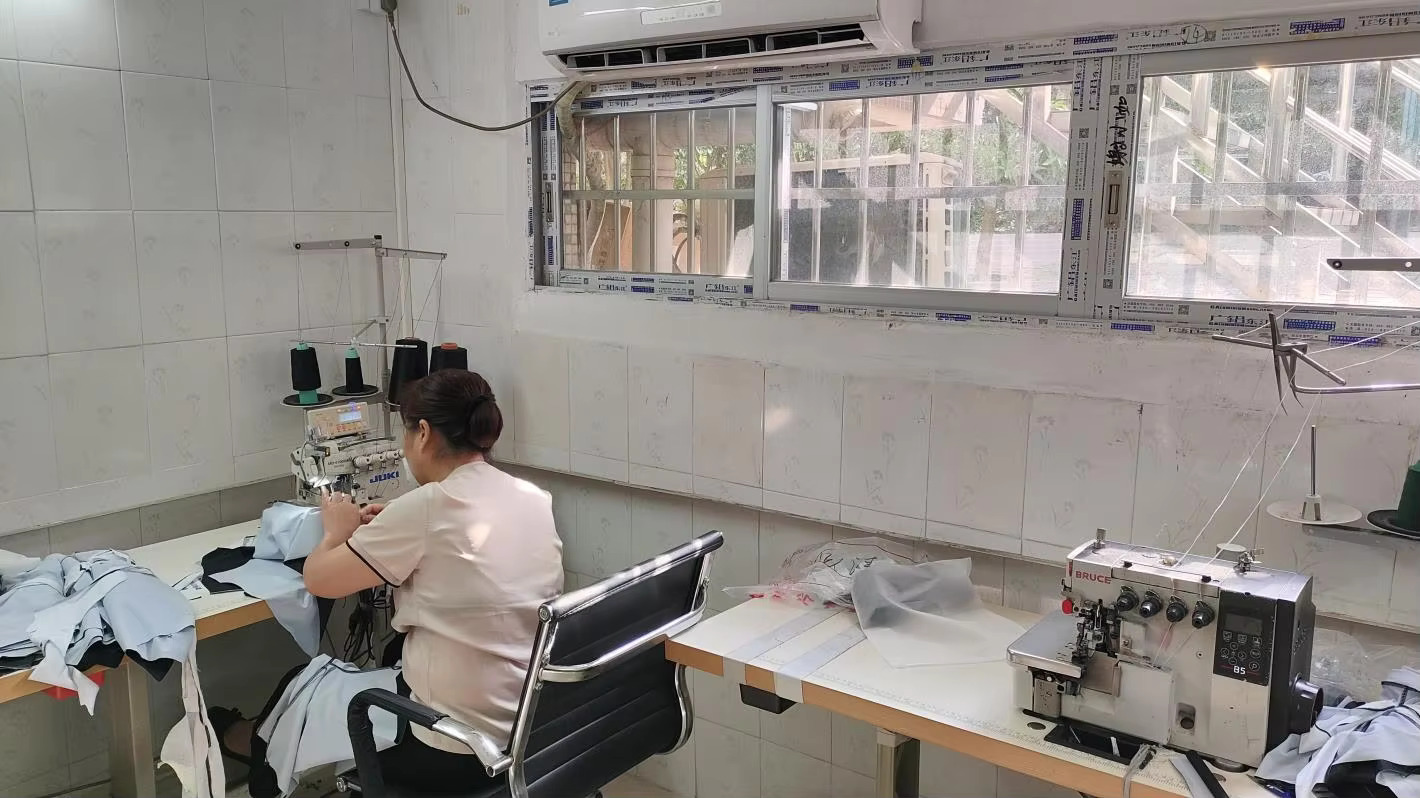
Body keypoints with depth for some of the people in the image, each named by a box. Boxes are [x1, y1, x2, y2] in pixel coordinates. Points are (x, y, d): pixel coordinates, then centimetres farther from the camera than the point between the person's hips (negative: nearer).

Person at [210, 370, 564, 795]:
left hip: (453, 748, -6)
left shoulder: (427, 506, -21)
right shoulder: (535, 500, 0)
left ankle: (253, 741, 57)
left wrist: (339, 533, 10)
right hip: (530, 728, 7)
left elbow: (319, 579, -9)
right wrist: (393, 528, 15)